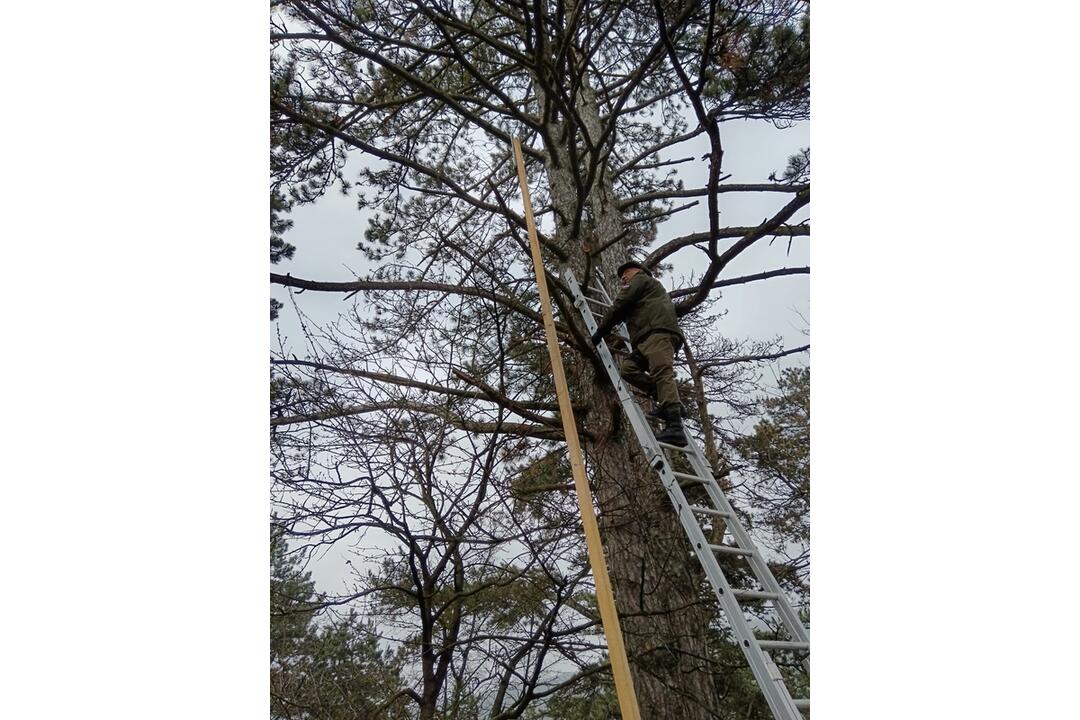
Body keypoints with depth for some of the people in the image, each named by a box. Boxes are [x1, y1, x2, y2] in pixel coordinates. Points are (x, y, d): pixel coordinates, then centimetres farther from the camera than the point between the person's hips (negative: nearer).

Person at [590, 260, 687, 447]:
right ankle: (669, 402, -17)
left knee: (662, 373, -24)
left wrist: (600, 331, 11)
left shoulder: (640, 279, 18)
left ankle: (675, 427, -39)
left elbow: (619, 306, 6)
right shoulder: (654, 288, 45)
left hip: (658, 331, -9)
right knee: (627, 367, -6)